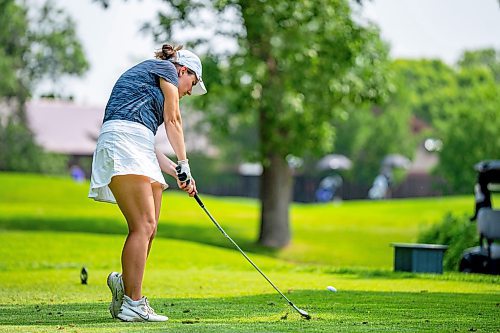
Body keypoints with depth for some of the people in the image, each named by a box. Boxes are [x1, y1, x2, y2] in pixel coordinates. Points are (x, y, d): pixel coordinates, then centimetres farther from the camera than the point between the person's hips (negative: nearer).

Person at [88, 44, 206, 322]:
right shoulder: (166, 69, 11)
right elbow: (173, 121, 7)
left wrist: (176, 172, 20)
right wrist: (184, 164, 14)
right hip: (123, 142, -10)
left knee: (149, 228, 4)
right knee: (143, 226, -15)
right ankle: (132, 305, -19)